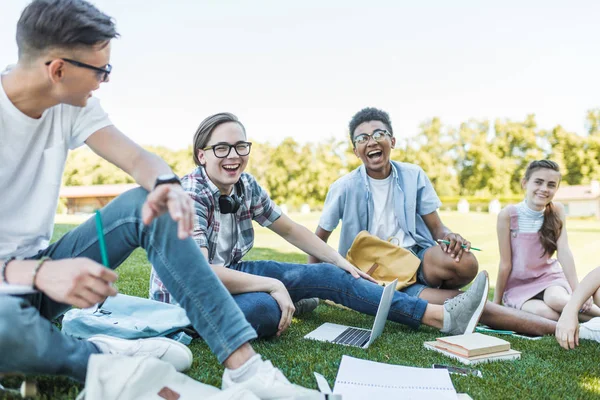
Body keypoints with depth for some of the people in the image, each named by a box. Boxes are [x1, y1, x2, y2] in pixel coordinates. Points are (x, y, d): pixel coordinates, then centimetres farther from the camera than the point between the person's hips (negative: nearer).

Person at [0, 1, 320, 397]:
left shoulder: (73, 104, -2)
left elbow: (139, 158, -8)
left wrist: (167, 184, -32)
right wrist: (40, 273, -45)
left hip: (39, 263, 6)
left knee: (150, 204, -16)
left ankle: (243, 364, -22)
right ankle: (106, 359, -10)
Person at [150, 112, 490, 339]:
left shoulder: (246, 186, -4)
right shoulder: (190, 195, -25)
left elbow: (289, 229, 7)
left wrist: (340, 261, 3)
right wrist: (274, 285, -30)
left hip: (229, 275, 6)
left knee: (328, 275, -10)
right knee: (265, 309, -40)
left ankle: (443, 317, -9)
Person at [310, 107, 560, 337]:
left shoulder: (414, 176, 2)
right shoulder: (344, 188, -4)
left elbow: (436, 228, 5)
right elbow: (319, 238, 6)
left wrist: (448, 237, -19)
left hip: (417, 258, 3)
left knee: (464, 262, -32)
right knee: (453, 301, -29)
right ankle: (542, 326, -15)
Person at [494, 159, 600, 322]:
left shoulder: (557, 211, -5)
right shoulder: (508, 214, -15)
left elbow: (564, 251, -15)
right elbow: (505, 264, -11)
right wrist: (496, 302, -5)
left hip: (549, 277, 2)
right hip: (518, 285, -1)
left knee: (556, 299, -33)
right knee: (546, 314, -31)